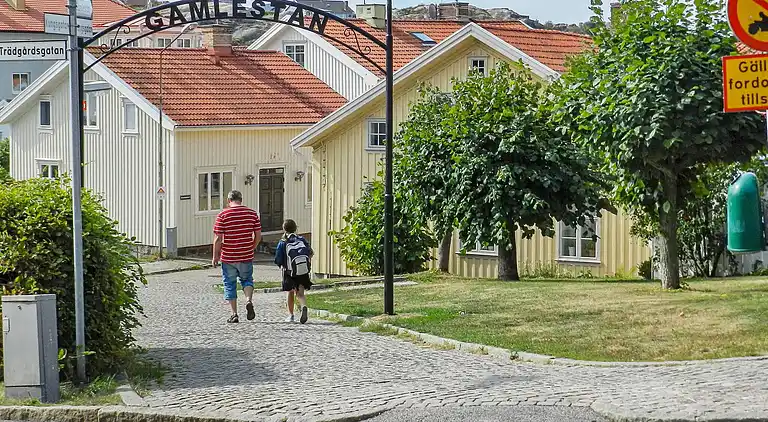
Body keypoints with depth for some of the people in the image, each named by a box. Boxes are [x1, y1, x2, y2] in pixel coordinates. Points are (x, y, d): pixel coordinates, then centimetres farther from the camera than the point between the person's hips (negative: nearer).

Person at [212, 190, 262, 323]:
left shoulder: (223, 215, -8)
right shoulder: (252, 213, 1)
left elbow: (218, 238, -10)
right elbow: (258, 236, 2)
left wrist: (215, 256, 1)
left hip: (228, 257, -2)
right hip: (246, 257, 2)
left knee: (230, 285, 10)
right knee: (247, 279, 20)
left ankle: (234, 314, 10)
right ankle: (249, 300, -7)